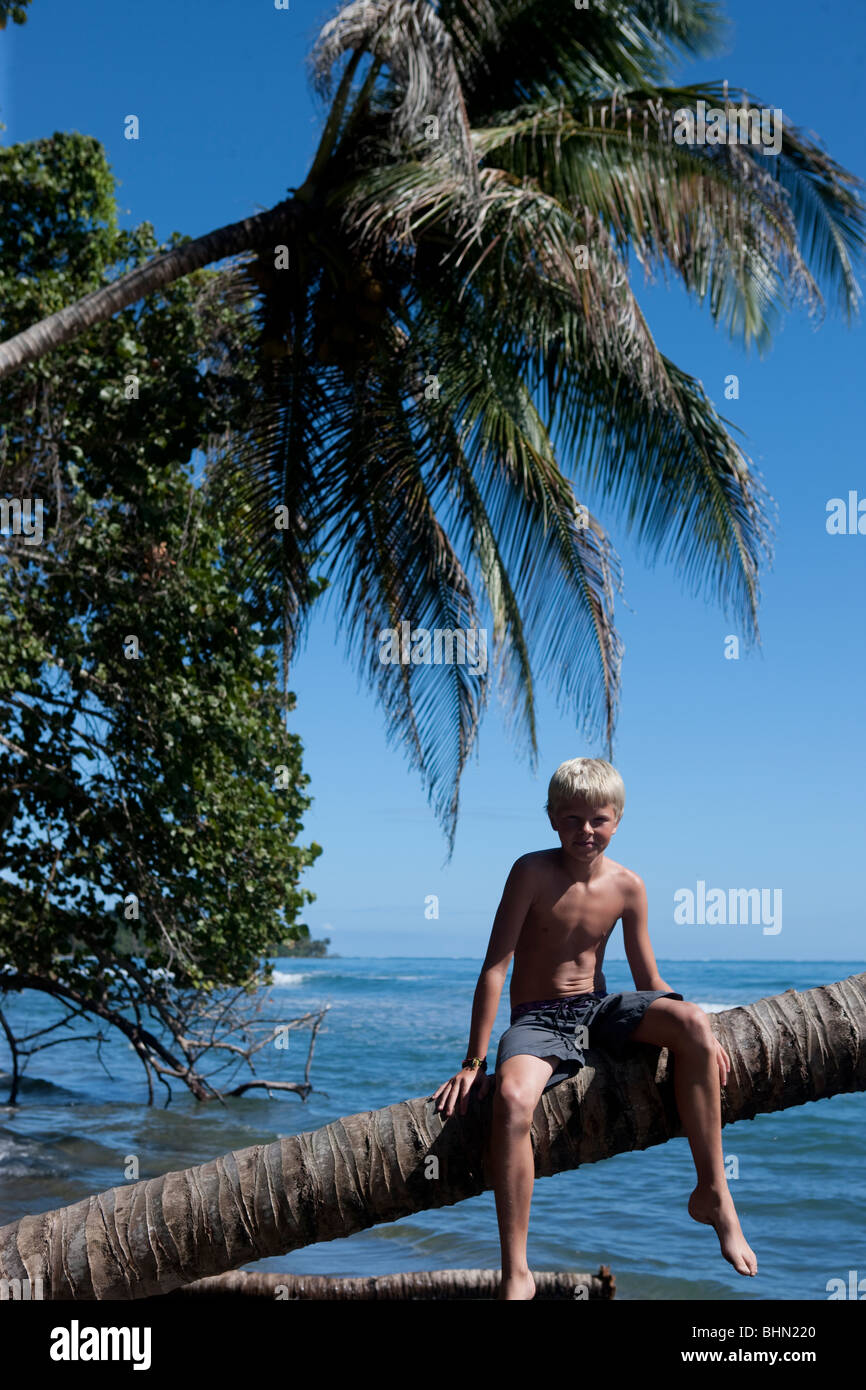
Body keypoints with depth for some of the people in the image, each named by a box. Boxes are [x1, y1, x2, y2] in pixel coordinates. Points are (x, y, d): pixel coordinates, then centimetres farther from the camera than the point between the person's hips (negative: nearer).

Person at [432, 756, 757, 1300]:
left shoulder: (627, 886, -1)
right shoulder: (533, 872, -13)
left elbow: (650, 982, 7)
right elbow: (495, 967, -13)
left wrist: (699, 1029, -10)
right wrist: (474, 1062, -15)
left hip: (599, 1009, 4)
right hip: (537, 1020, -3)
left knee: (692, 1021, -24)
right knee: (513, 1098, -36)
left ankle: (714, 1193, -11)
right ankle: (516, 1273, -21)